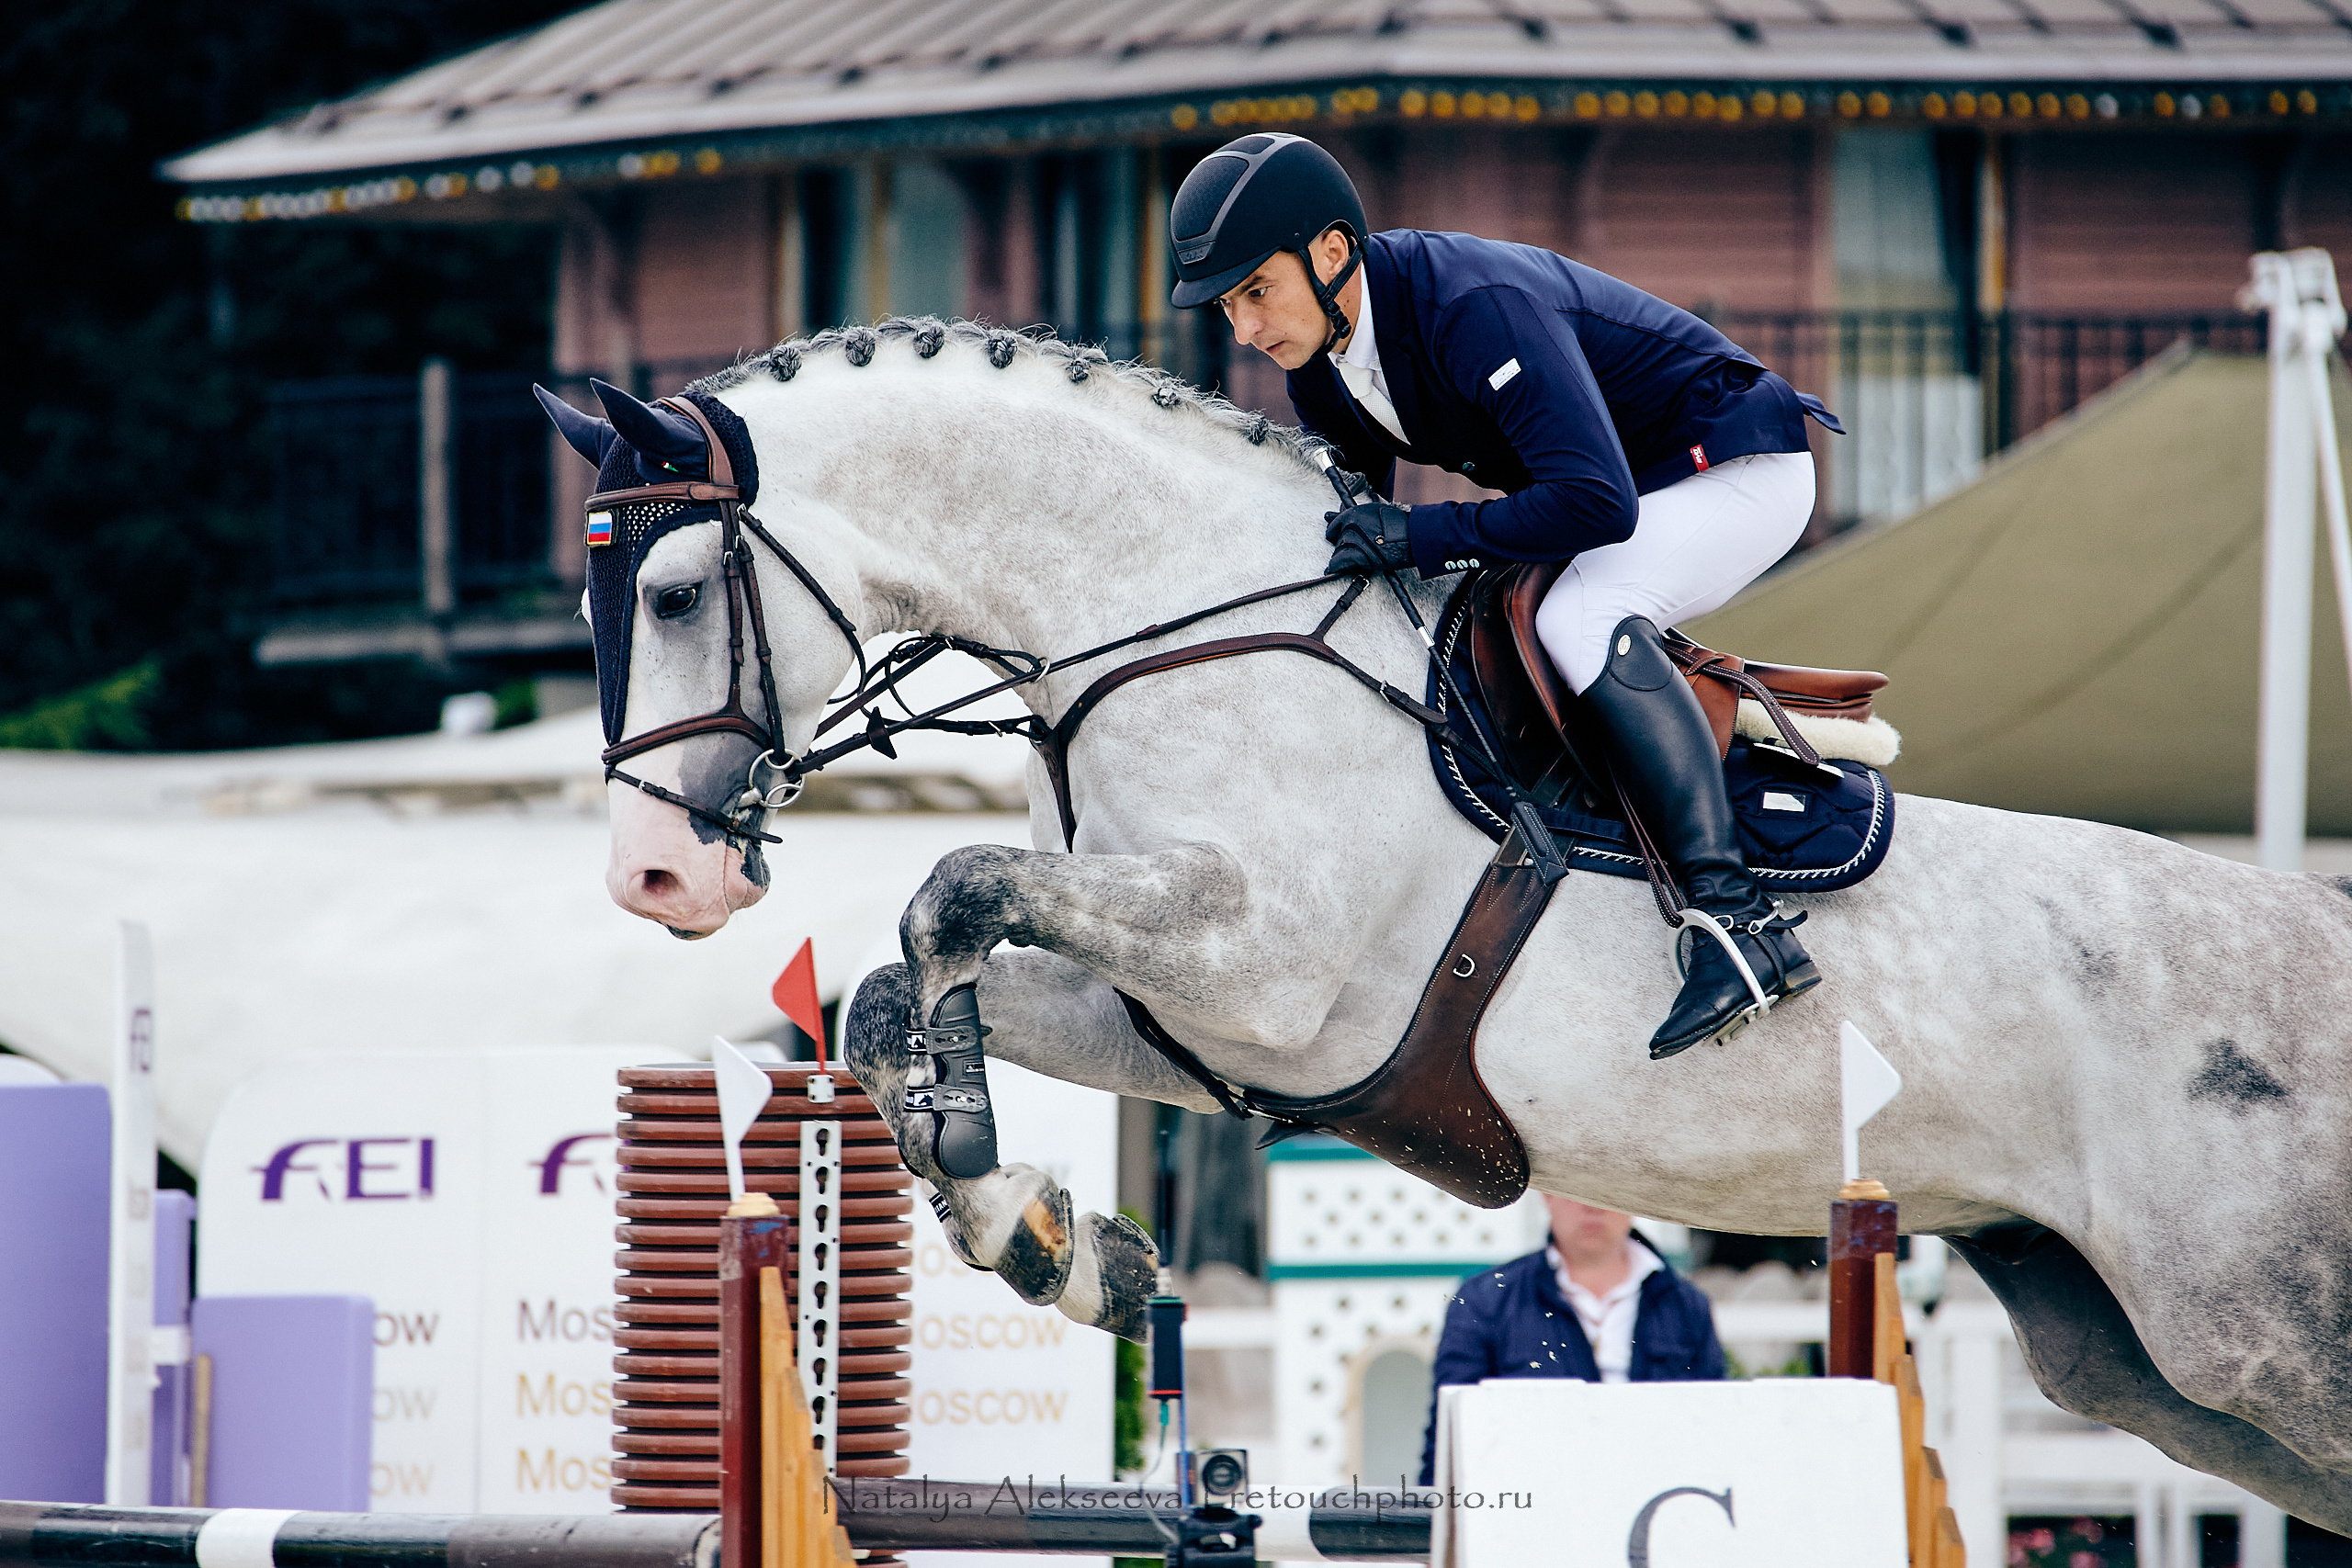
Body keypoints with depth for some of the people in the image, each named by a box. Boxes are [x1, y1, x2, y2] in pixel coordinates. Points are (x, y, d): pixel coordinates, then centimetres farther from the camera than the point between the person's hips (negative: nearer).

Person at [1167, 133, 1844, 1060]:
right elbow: (1350, 516, 12)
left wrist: (1420, 538, -36)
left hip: (1737, 466, -10)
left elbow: (1596, 501, -38)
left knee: (1580, 619, -34)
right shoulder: (1321, 358, -4)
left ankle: (1738, 917, -40)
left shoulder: (1476, 307, -33)